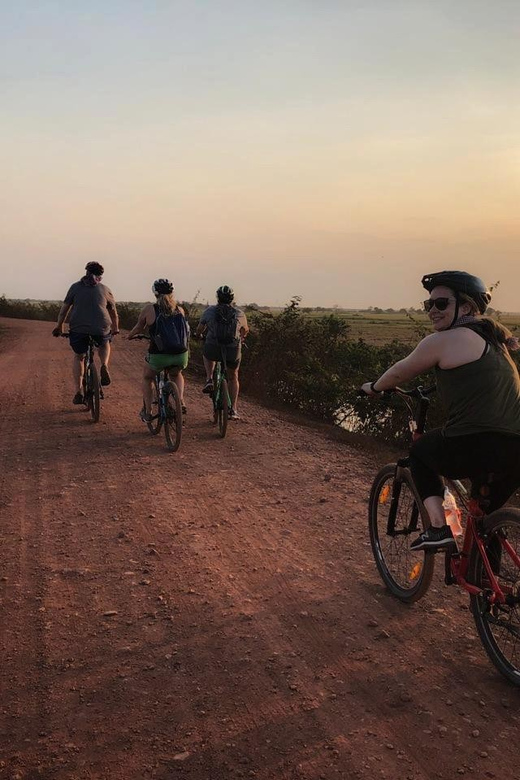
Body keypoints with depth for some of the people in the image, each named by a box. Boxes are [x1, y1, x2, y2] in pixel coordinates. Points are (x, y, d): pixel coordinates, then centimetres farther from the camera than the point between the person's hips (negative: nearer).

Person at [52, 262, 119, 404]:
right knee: (104, 344, 34)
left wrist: (59, 326, 21)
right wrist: (115, 329, 38)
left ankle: (78, 392, 12)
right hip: (101, 329, 0)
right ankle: (104, 367, 5)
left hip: (78, 329, 0)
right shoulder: (105, 289, 13)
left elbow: (64, 309, 11)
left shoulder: (76, 287, 12)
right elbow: (113, 312, 23)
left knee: (78, 357, 22)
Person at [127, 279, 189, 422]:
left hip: (158, 355, -2)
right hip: (181, 355, 2)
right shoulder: (180, 310, 9)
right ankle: (181, 402, 15)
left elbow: (139, 327, 14)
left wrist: (130, 335, 35)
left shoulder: (149, 309, 1)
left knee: (147, 378, 28)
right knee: (176, 375, 35)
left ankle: (147, 412, 26)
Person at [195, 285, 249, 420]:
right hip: (234, 351, 1)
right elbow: (245, 330, 27)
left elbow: (199, 330, 16)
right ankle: (233, 410, 18)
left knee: (207, 354, 36)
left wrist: (198, 334, 40)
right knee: (233, 377, 24)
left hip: (213, 349, -1)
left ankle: (209, 380, 15)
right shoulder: (239, 313, 9)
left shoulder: (210, 311, 6)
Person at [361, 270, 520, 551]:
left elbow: (399, 373, 13)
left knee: (420, 452, 23)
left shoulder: (441, 341, -3)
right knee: (485, 514, 30)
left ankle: (438, 527, 12)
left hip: (473, 449, -7)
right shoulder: (493, 337, 20)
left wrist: (373, 387, 32)